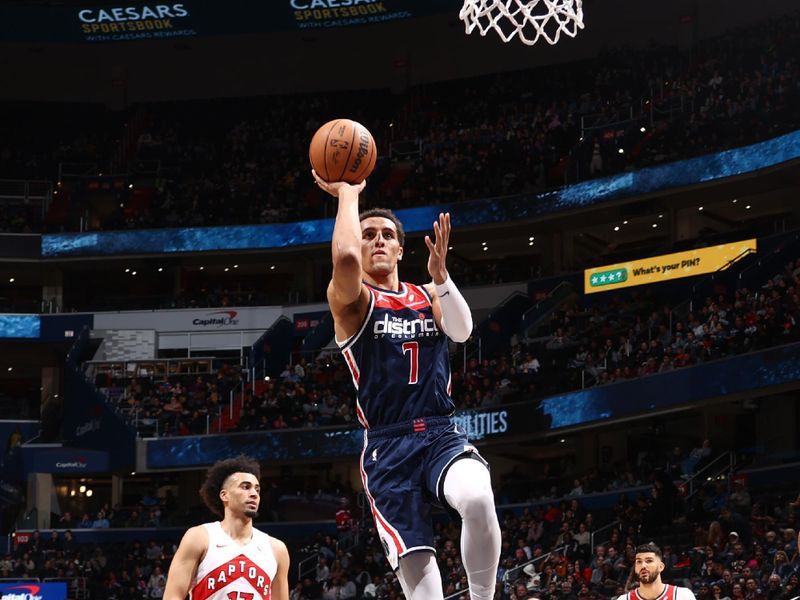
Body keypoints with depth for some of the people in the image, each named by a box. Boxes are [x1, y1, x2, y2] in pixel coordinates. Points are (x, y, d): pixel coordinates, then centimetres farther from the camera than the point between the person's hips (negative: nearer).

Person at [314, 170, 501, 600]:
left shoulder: (429, 296, 18)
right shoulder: (350, 300, 2)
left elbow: (462, 331, -2)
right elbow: (344, 258, -20)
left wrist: (440, 275, -16)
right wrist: (348, 194, -7)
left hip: (442, 435, 3)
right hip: (388, 446, -2)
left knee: (478, 499, -31)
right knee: (414, 562, -10)